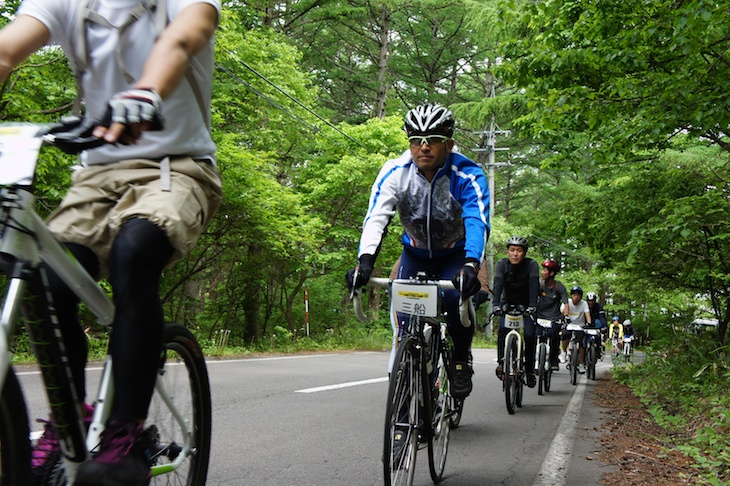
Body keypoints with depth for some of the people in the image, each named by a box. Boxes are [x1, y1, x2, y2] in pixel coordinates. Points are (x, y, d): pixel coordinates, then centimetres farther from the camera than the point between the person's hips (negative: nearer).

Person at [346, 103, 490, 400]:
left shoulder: (468, 176, -27)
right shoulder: (394, 172, -21)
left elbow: (478, 223, -40)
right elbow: (375, 219, -32)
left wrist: (471, 266, -58)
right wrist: (365, 261, -50)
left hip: (456, 254, -2)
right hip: (416, 252, 2)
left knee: (457, 298, -29)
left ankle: (462, 363, -3)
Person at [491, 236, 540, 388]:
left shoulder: (531, 265, -20)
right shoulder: (502, 264, -18)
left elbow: (534, 286, -33)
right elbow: (497, 285, -31)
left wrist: (532, 306, -48)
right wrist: (496, 305, -47)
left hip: (526, 305, -1)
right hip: (507, 303, 1)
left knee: (530, 335, -18)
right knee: (503, 329, -27)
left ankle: (530, 370, -2)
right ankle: (501, 362, -14)